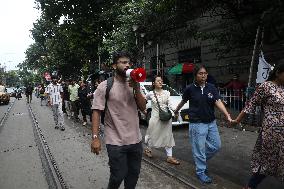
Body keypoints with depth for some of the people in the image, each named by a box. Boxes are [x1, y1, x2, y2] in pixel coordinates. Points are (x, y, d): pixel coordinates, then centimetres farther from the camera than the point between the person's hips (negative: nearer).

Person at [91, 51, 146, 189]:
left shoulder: (133, 85, 7)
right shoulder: (105, 86, -9)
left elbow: (143, 107, 4)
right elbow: (96, 112, -10)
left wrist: (137, 89, -10)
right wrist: (95, 137, -16)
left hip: (135, 140, 5)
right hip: (116, 142, -5)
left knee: (134, 174, 17)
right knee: (118, 176, 6)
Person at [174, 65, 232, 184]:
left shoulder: (211, 88, -1)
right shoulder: (190, 88, -7)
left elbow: (218, 102, -10)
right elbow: (183, 101, 9)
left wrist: (227, 115, -24)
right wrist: (176, 111, 23)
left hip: (211, 122, 4)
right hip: (197, 124, -4)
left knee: (216, 145, 12)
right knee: (199, 149, 4)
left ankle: (201, 159, 36)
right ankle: (201, 172, 23)